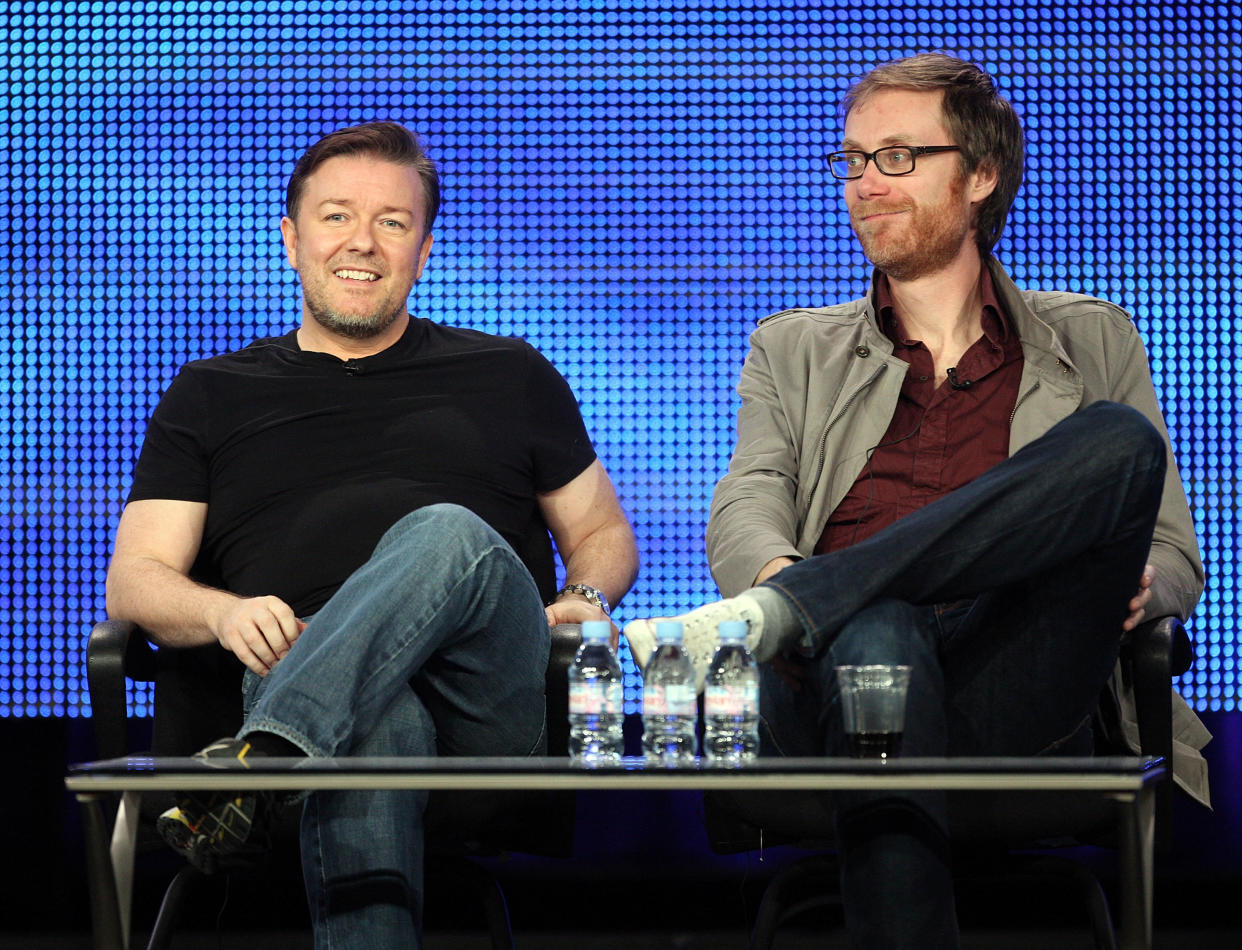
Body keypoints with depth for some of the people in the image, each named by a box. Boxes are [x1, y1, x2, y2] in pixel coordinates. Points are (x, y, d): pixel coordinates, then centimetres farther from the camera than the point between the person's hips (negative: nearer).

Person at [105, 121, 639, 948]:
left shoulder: (509, 377, 27)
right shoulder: (211, 397, 25)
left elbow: (604, 533, 31)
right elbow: (135, 581, 17)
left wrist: (587, 599, 5)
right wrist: (224, 611, -8)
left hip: (488, 703, 1)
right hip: (294, 674, 0)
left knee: (446, 535, -35)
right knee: (376, 724, -40)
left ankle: (262, 757, -51)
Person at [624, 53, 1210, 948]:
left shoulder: (1090, 342, 26)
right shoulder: (794, 351, 27)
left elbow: (1177, 557, 23)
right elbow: (745, 508, 9)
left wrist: (1133, 585, -4)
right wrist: (775, 570, -18)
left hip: (1016, 695, 1)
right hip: (841, 671, 0)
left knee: (1120, 440, -25)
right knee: (875, 629, -39)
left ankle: (781, 611, -36)